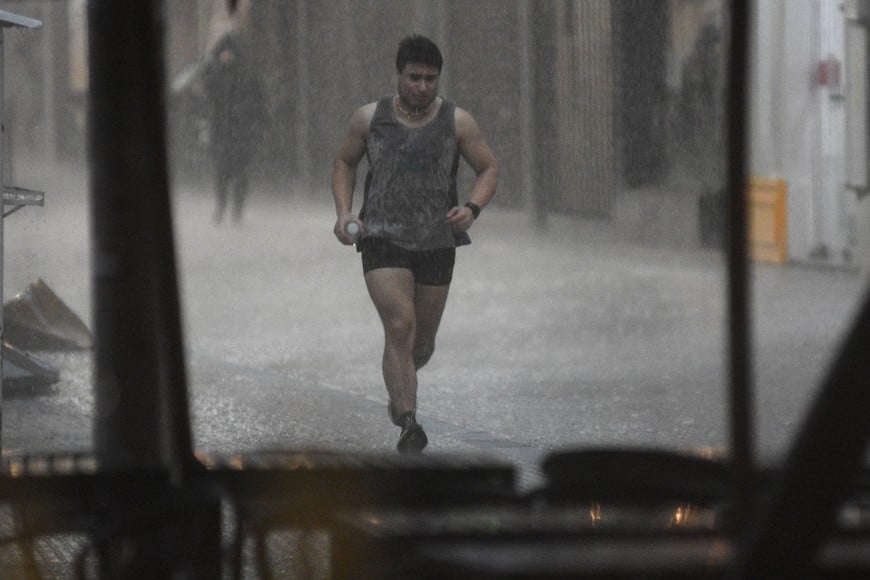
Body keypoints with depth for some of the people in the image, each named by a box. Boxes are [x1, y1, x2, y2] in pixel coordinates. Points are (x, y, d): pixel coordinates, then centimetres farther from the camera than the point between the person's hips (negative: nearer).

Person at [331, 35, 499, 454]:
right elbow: (345, 161, 15)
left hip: (437, 243, 2)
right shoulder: (369, 118, 0)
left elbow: (488, 169, 6)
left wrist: (472, 208, -13)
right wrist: (343, 212, 1)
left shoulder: (457, 122, -1)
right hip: (383, 240, -2)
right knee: (400, 325, -20)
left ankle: (398, 384, 47)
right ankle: (408, 426, -24)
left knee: (422, 340, 13)